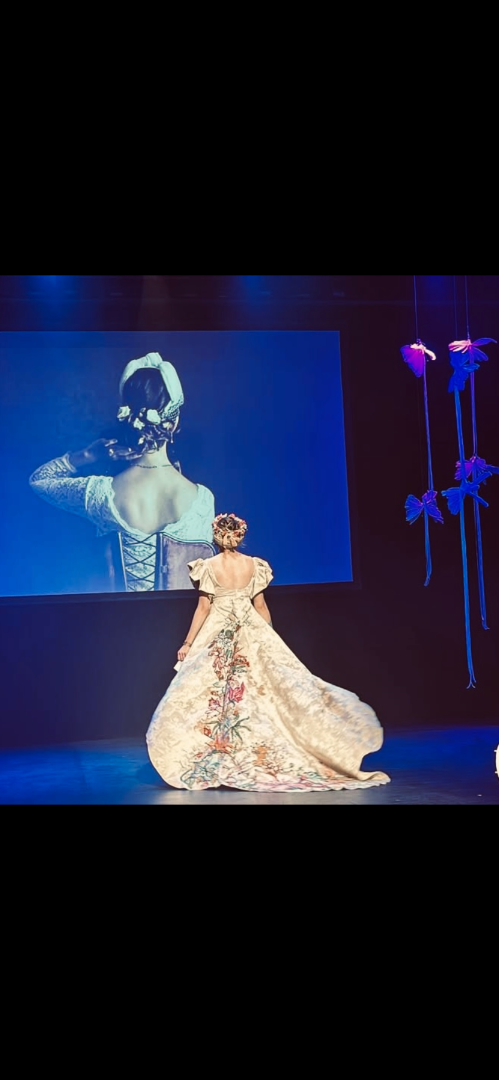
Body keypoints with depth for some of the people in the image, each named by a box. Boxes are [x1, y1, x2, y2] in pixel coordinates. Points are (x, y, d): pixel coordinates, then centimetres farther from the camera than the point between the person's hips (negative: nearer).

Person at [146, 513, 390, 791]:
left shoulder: (209, 566, -8)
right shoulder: (254, 565, -1)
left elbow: (204, 607, -7)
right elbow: (261, 606, 2)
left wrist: (188, 643, -1)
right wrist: (271, 641, 12)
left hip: (217, 636, -2)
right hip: (252, 634, 2)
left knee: (216, 697, 1)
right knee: (258, 695, 7)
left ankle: (219, 765, -2)